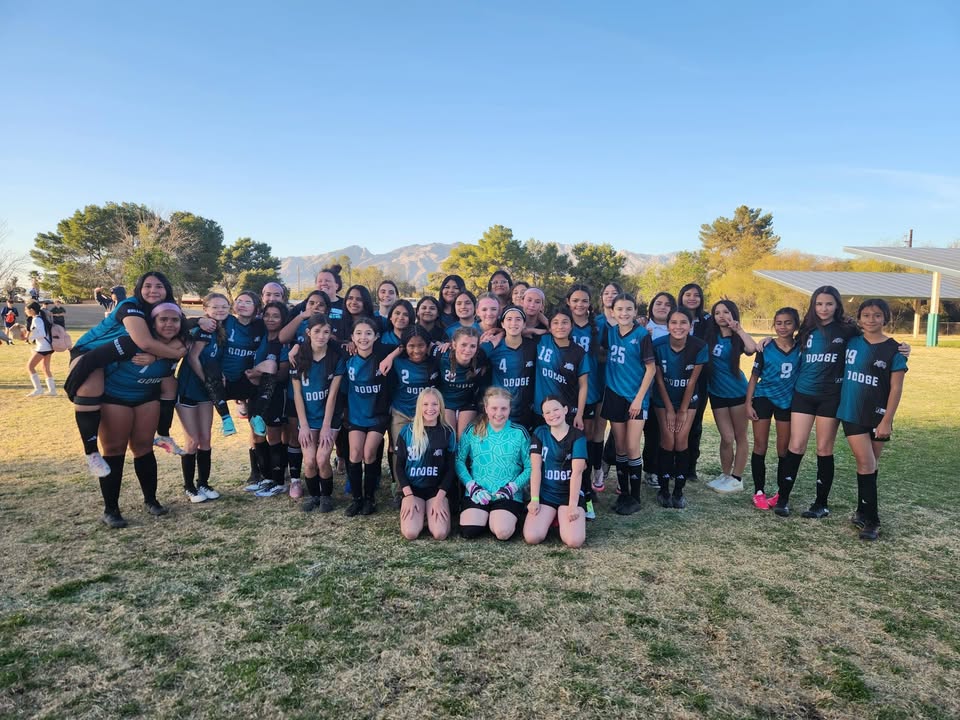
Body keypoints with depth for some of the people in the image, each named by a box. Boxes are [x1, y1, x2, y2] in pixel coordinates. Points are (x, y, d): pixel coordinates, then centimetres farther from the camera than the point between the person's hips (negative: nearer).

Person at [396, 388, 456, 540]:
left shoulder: (448, 432, -1)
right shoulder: (407, 431, -1)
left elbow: (451, 468, 0)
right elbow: (400, 466, 1)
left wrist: (439, 497, -12)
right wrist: (408, 495, -10)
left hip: (437, 489, 0)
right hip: (412, 488, 0)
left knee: (440, 534, -21)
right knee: (410, 533, -21)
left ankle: (430, 513, 11)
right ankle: (420, 513, 12)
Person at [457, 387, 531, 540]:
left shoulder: (519, 433, 2)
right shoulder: (473, 430, 5)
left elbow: (530, 468, 1)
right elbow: (459, 461, 3)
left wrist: (511, 488, -12)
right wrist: (472, 486, -10)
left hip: (509, 495, -1)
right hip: (477, 493, 1)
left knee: (502, 532, -25)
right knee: (469, 531, -20)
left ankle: (496, 518, 10)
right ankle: (485, 516, 13)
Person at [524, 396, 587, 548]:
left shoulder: (577, 436, -5)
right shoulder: (540, 433, 2)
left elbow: (577, 472, -13)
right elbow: (535, 468, -3)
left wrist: (573, 505, -19)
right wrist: (534, 499, -11)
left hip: (570, 493, -1)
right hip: (545, 493, 2)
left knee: (574, 540, -23)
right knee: (531, 537, -19)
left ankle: (562, 518, 10)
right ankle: (551, 518, 12)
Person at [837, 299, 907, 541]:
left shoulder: (894, 350, -5)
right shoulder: (851, 343, 3)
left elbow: (896, 388, -6)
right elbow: (841, 372, 18)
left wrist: (887, 420, -11)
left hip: (878, 416, 0)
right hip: (852, 414, 1)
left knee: (870, 465, 9)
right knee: (866, 464, -5)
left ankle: (863, 512, 24)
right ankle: (871, 520, 2)